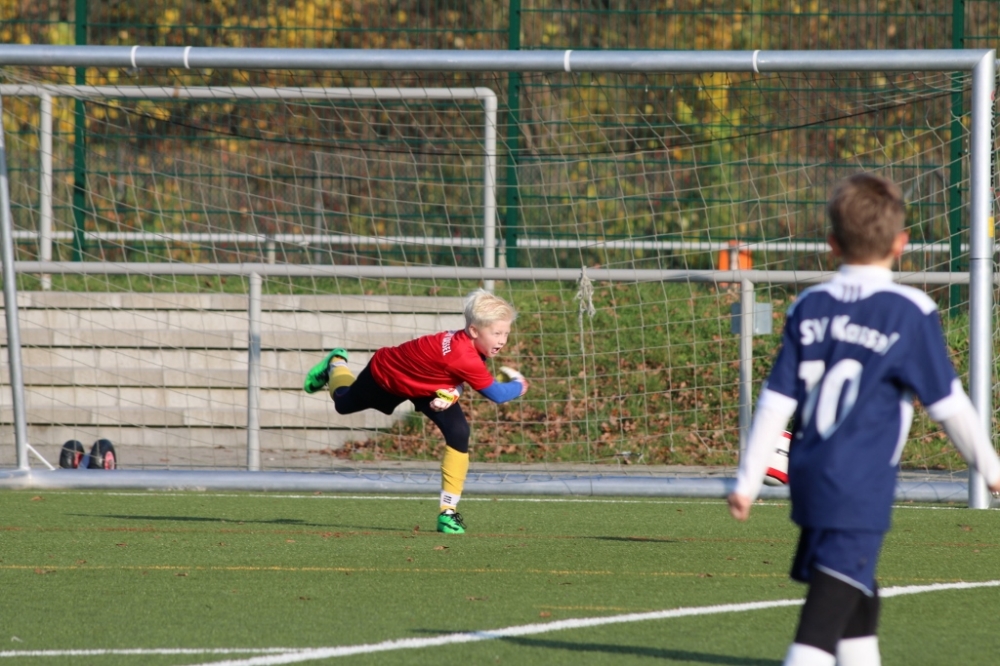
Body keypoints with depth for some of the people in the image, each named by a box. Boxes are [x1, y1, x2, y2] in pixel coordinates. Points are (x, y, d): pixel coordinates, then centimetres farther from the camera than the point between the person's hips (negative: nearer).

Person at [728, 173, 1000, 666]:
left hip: (810, 478, 6)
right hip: (861, 488, -6)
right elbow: (948, 404, -2)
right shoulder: (910, 313, -8)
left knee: (859, 602, 22)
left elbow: (776, 400, 6)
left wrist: (748, 480, 11)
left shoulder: (809, 307, 6)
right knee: (825, 621, -12)